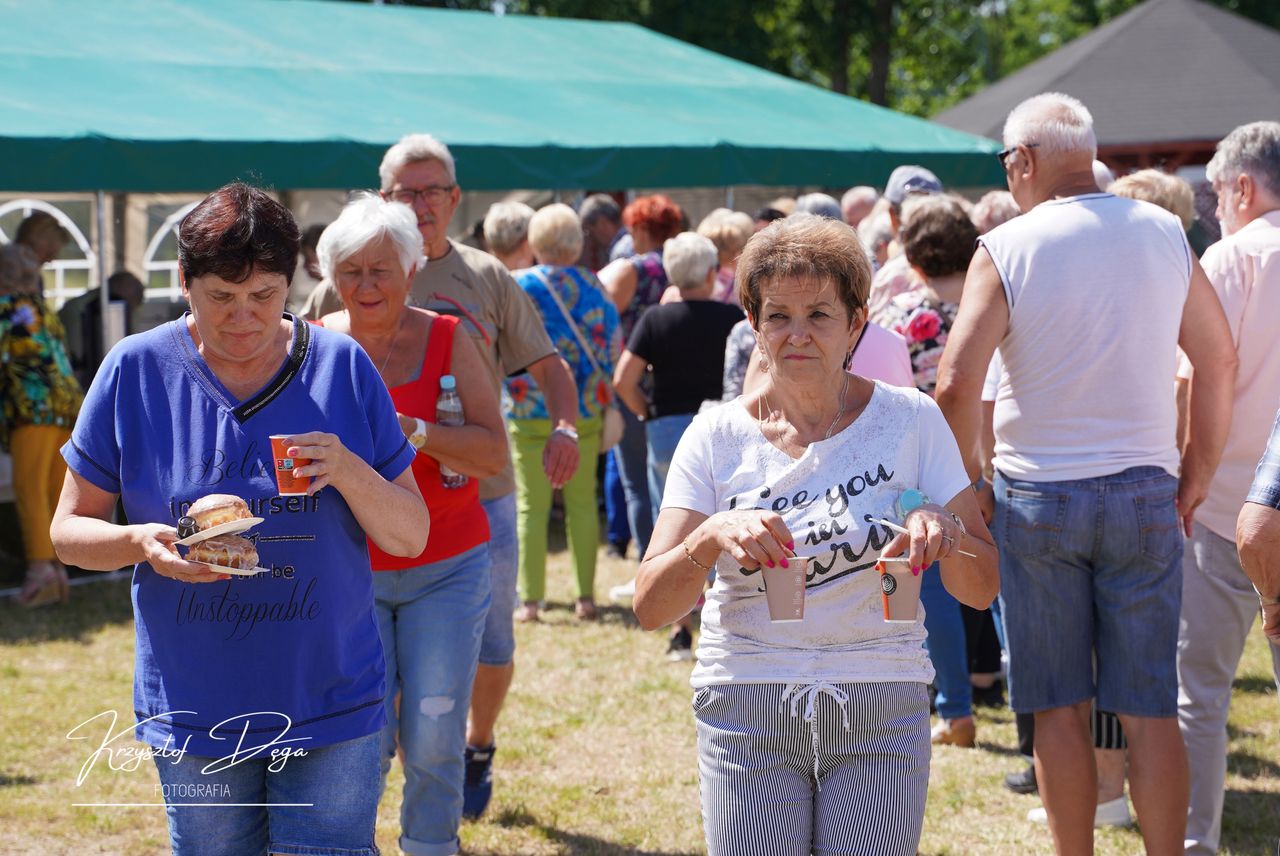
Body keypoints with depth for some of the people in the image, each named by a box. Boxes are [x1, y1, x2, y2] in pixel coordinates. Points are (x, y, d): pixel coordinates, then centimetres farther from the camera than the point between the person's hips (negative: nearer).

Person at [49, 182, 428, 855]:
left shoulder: (342, 368, -2)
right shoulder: (135, 371, -3)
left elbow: (410, 536, 0)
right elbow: (70, 529, 2)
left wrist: (347, 470, -19)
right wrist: (142, 542, -19)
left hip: (330, 703, 0)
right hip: (192, 713, 0)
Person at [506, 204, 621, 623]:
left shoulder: (517, 286, -5)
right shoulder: (591, 286, 1)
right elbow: (613, 342, 4)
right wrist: (605, 396, 15)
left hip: (528, 411, -2)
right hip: (584, 411, 2)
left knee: (531, 506, 1)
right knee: (583, 503, 9)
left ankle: (529, 599, 0)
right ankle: (586, 596, 10)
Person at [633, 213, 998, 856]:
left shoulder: (910, 421, 0)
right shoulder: (717, 436, 0)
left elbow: (982, 590, -1)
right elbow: (650, 606, -7)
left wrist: (947, 533, -22)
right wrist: (712, 538, -26)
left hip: (880, 712, 0)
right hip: (746, 714, 0)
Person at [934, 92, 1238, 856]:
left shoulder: (1005, 249, -8)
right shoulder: (1164, 235, 1)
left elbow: (957, 385, -14)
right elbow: (1219, 361, 7)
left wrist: (971, 481, 0)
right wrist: (1198, 473, 16)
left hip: (1038, 498, -2)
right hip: (1145, 493, 2)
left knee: (1060, 708, 7)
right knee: (1150, 708, 5)